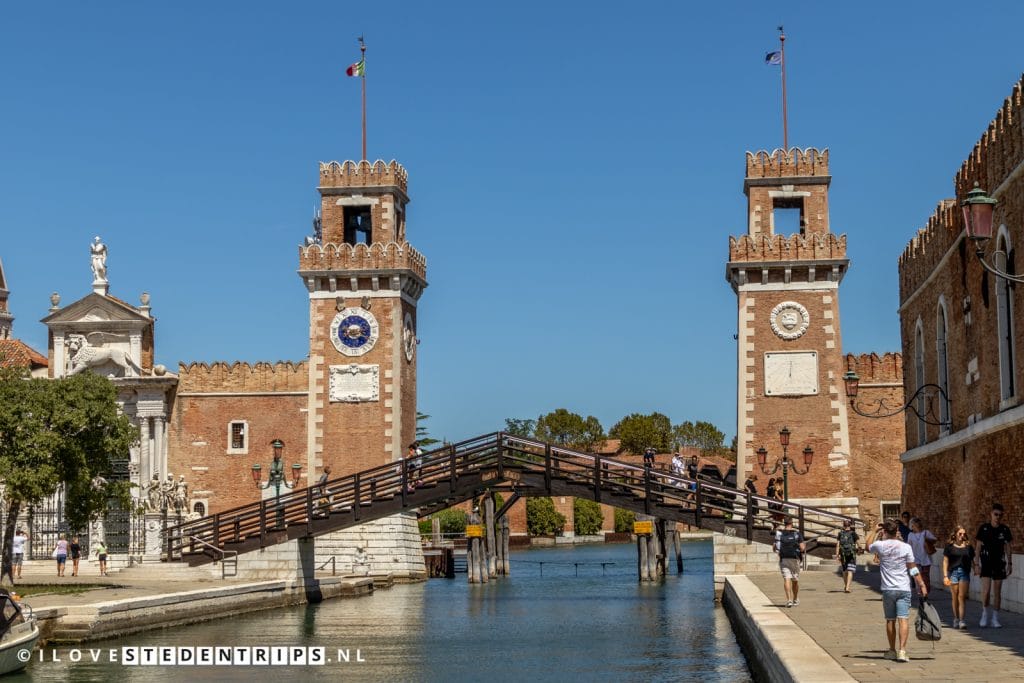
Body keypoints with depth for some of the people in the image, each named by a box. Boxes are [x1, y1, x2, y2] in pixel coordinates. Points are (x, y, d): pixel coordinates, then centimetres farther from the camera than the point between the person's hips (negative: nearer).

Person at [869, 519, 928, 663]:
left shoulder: (880, 545, -2)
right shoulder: (905, 547, -3)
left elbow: (868, 548, 22)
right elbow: (913, 569, -3)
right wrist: (922, 585, 2)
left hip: (888, 589, 1)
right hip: (904, 589, -1)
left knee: (890, 620, 11)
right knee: (903, 619, -6)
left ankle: (892, 651, 20)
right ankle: (902, 651, -17)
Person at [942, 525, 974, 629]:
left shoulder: (968, 547, 9)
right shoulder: (949, 547, 5)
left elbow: (972, 561, 13)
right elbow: (945, 561, 5)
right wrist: (945, 575, -1)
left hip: (965, 573, 0)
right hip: (953, 572, 0)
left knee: (962, 597, -7)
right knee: (955, 598, 5)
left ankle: (962, 620, -11)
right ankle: (956, 619, 17)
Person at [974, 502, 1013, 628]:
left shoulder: (1005, 530, 0)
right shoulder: (984, 528, -6)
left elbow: (1008, 548, 7)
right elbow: (978, 548, -3)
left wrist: (1009, 564, 2)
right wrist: (976, 564, -6)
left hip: (999, 564, 2)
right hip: (986, 563, -2)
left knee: (997, 592, 6)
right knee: (986, 590, -12)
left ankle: (995, 619, 14)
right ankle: (985, 614, 9)